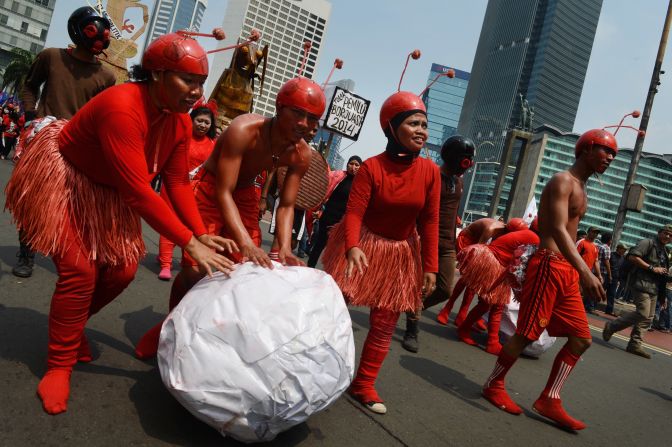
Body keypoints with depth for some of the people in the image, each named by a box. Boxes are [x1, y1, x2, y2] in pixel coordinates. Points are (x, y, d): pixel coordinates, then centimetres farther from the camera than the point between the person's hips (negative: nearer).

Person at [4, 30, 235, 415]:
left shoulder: (182, 122, -11)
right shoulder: (122, 107, -37)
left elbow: (178, 182, -12)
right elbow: (139, 191, -42)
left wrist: (202, 234, -25)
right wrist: (190, 243, -41)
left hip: (107, 192, 8)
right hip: (60, 181, -7)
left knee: (122, 270, 2)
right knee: (80, 270, -15)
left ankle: (70, 326, 30)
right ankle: (60, 365, 4)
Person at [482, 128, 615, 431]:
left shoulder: (580, 189, 21)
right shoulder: (562, 181, -10)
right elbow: (558, 230, -23)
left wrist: (580, 272, 22)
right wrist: (585, 271, -33)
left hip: (566, 271, 10)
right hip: (548, 266, -10)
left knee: (581, 338, 7)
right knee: (528, 334, -4)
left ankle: (549, 401, 13)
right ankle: (494, 385, 15)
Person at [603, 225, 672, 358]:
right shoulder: (647, 243, -4)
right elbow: (633, 256, -18)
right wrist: (652, 268, -17)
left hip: (654, 288, 9)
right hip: (641, 283, -9)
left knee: (648, 318, 5)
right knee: (643, 313, -17)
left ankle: (635, 344, 10)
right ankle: (611, 326, -4)